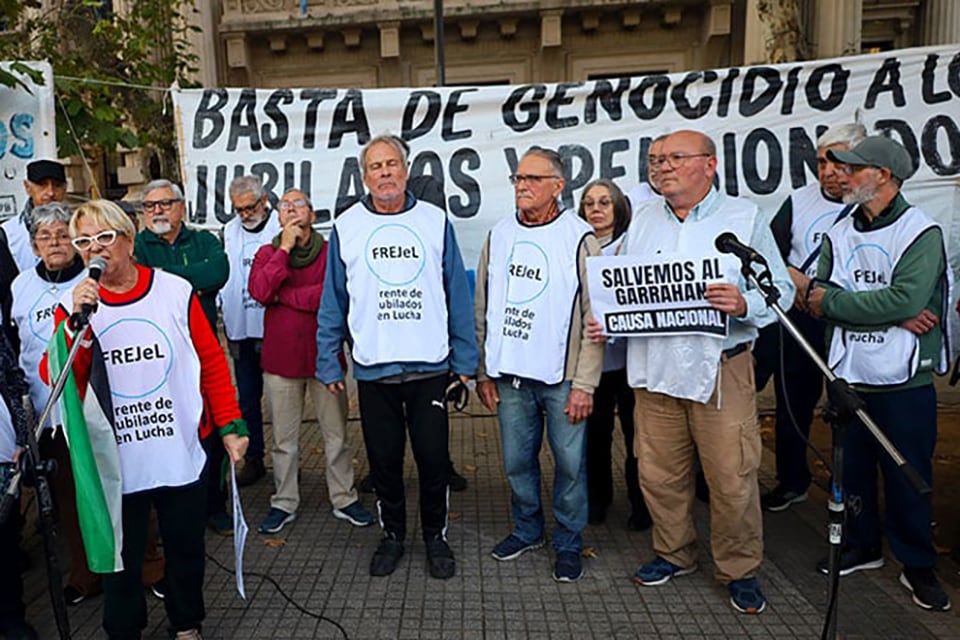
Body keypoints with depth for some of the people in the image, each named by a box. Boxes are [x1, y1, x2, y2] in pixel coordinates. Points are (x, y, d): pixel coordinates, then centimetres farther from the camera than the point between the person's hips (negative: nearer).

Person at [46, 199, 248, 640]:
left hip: (181, 457, 0)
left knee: (186, 550, 17)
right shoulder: (72, 306, -1)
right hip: (115, 463, 0)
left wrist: (230, 426, -2)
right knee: (121, 557, 16)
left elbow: (212, 362, -2)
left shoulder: (176, 292, -5)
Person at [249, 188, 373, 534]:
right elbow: (259, 291, -13)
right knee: (284, 438, 11)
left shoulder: (331, 252, -2)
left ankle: (344, 499, 22)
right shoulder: (268, 253, 5)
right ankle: (283, 503, 25)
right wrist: (285, 249, -12)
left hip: (324, 355, -1)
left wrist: (282, 295, -11)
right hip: (280, 357, 2)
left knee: (337, 434, 8)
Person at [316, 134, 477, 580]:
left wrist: (464, 359, 1)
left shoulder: (435, 221, 1)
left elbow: (457, 295, 2)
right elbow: (333, 302, 5)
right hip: (373, 367, 1)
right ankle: (392, 535, 33)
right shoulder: (346, 227, 3)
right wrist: (329, 364, 3)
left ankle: (436, 536, 28)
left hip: (430, 365, 0)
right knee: (383, 458, 12)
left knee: (434, 456, 6)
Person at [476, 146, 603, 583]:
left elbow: (595, 317, -7)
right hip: (509, 375, 4)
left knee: (570, 462, 6)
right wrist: (484, 373, 7)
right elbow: (483, 310, 10)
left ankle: (569, 544, 25)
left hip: (562, 378, -4)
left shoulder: (579, 238, -5)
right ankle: (527, 530, 36)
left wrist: (584, 384, -12)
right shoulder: (499, 235, 8)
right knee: (517, 461, 14)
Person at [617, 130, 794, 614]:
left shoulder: (744, 217, 2)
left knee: (732, 477, 3)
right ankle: (673, 554, 34)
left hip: (720, 370, -3)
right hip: (654, 369, 4)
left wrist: (744, 304, -21)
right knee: (658, 473, 12)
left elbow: (780, 289, -2)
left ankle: (740, 570, 25)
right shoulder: (643, 218, 13)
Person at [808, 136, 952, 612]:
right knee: (851, 467, 13)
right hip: (847, 376, 4)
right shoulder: (838, 235, 7)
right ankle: (862, 545, 32)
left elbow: (907, 299, -22)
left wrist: (832, 299, -14)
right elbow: (818, 300, -6)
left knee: (908, 475, 7)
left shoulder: (921, 231, -7)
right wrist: (893, 315, -18)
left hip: (904, 380, -4)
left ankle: (918, 565, 25)